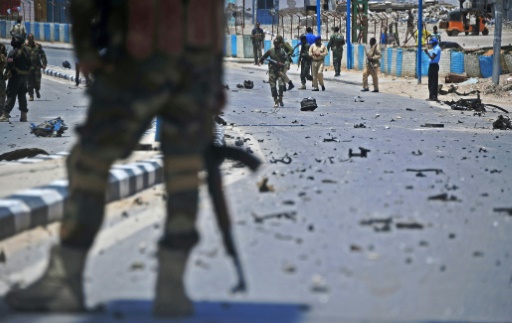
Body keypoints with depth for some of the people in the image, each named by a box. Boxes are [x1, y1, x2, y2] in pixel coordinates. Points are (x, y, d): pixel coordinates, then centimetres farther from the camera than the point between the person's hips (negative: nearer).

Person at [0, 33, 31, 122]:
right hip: (25, 76, 6)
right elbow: (30, 63, 11)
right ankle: (24, 115, 12)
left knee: (11, 95, -4)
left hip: (15, 76, -6)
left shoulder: (13, 52, -17)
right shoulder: (26, 51, 6)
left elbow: (9, 65, -19)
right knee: (22, 95, 13)